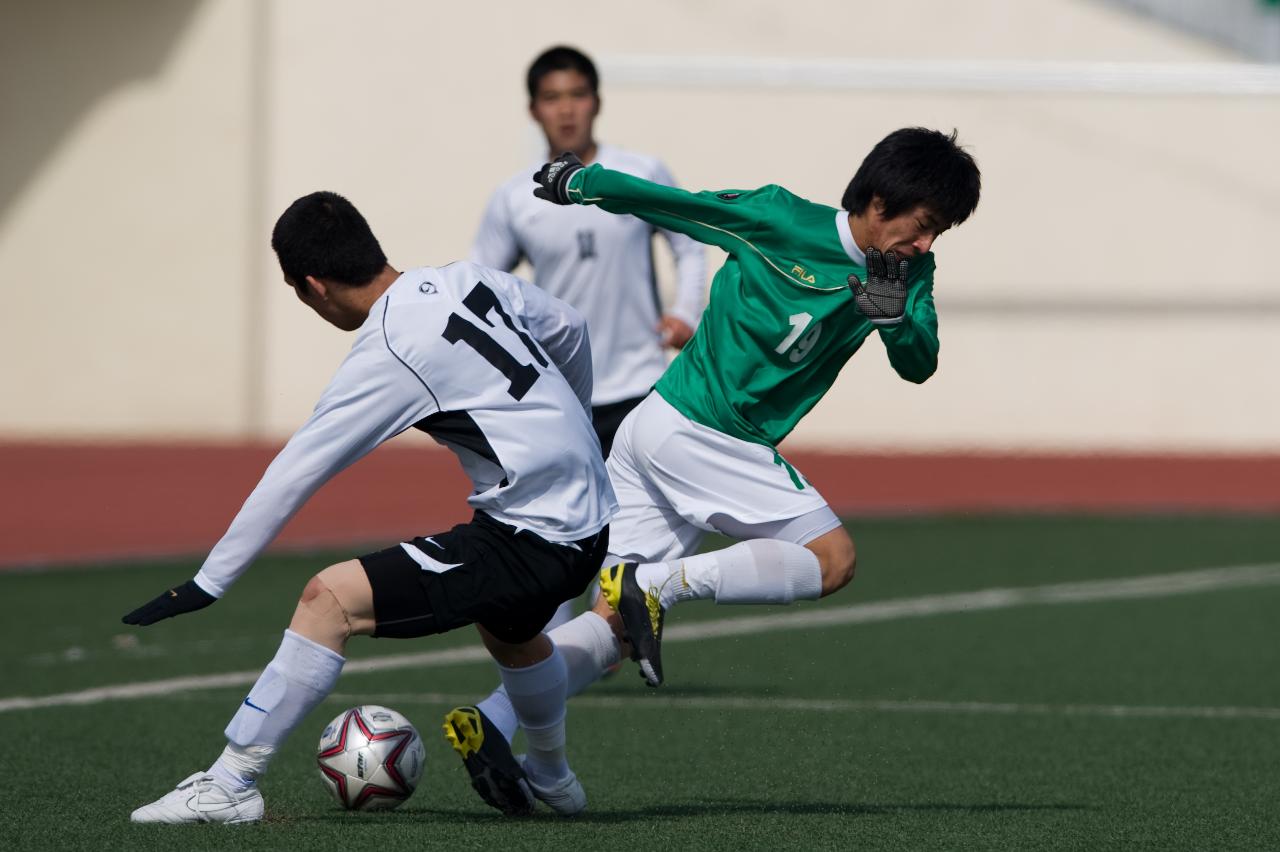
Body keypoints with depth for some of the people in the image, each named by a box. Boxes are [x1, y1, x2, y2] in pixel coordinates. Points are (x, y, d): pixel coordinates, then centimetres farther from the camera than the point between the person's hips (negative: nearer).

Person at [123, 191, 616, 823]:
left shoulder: (385, 357, -17)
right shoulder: (471, 280, 4)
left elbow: (293, 475, -15)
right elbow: (570, 330, 20)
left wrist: (209, 582, -11)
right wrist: (566, 432, 38)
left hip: (533, 544, -9)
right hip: (594, 520, 9)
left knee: (329, 599, -13)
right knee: (507, 628, 40)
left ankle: (230, 784, -10)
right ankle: (550, 780, 63)